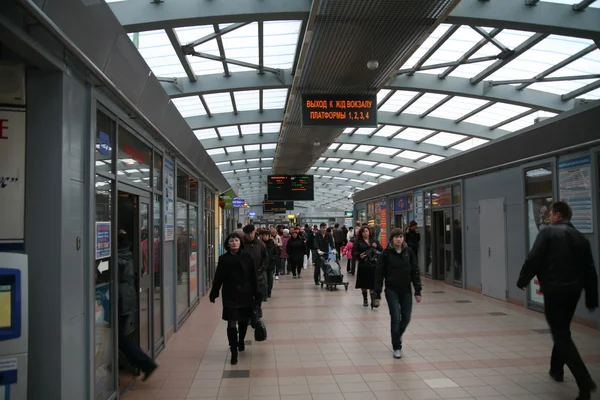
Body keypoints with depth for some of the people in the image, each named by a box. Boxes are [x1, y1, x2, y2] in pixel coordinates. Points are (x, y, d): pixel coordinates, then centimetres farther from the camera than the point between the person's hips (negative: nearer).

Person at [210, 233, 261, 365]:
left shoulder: (247, 257, -2)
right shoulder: (223, 259, -2)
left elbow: (253, 276, -1)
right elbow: (218, 278, 2)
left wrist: (257, 293, -3)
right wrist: (214, 293, 5)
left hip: (245, 294, 1)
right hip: (230, 296, -1)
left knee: (243, 321, 16)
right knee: (232, 324, -6)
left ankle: (241, 342, 43)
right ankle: (234, 352, 3)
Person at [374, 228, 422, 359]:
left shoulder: (409, 252, -1)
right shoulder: (386, 253, -8)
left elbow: (415, 271, 3)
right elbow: (379, 273, -6)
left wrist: (418, 291, -1)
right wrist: (378, 294, -8)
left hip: (406, 290, 3)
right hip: (392, 290, -3)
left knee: (406, 318, 8)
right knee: (395, 318, -5)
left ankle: (397, 336, 38)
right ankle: (397, 348, 10)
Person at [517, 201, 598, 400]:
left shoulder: (548, 232, -6)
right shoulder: (581, 238, 12)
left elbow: (533, 259, -13)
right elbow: (590, 271, 13)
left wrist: (523, 280, 2)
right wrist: (592, 299, 19)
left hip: (554, 290, -7)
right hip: (573, 290, 7)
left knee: (561, 335, -5)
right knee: (562, 330, 24)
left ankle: (584, 381, -15)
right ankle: (557, 369, 37)